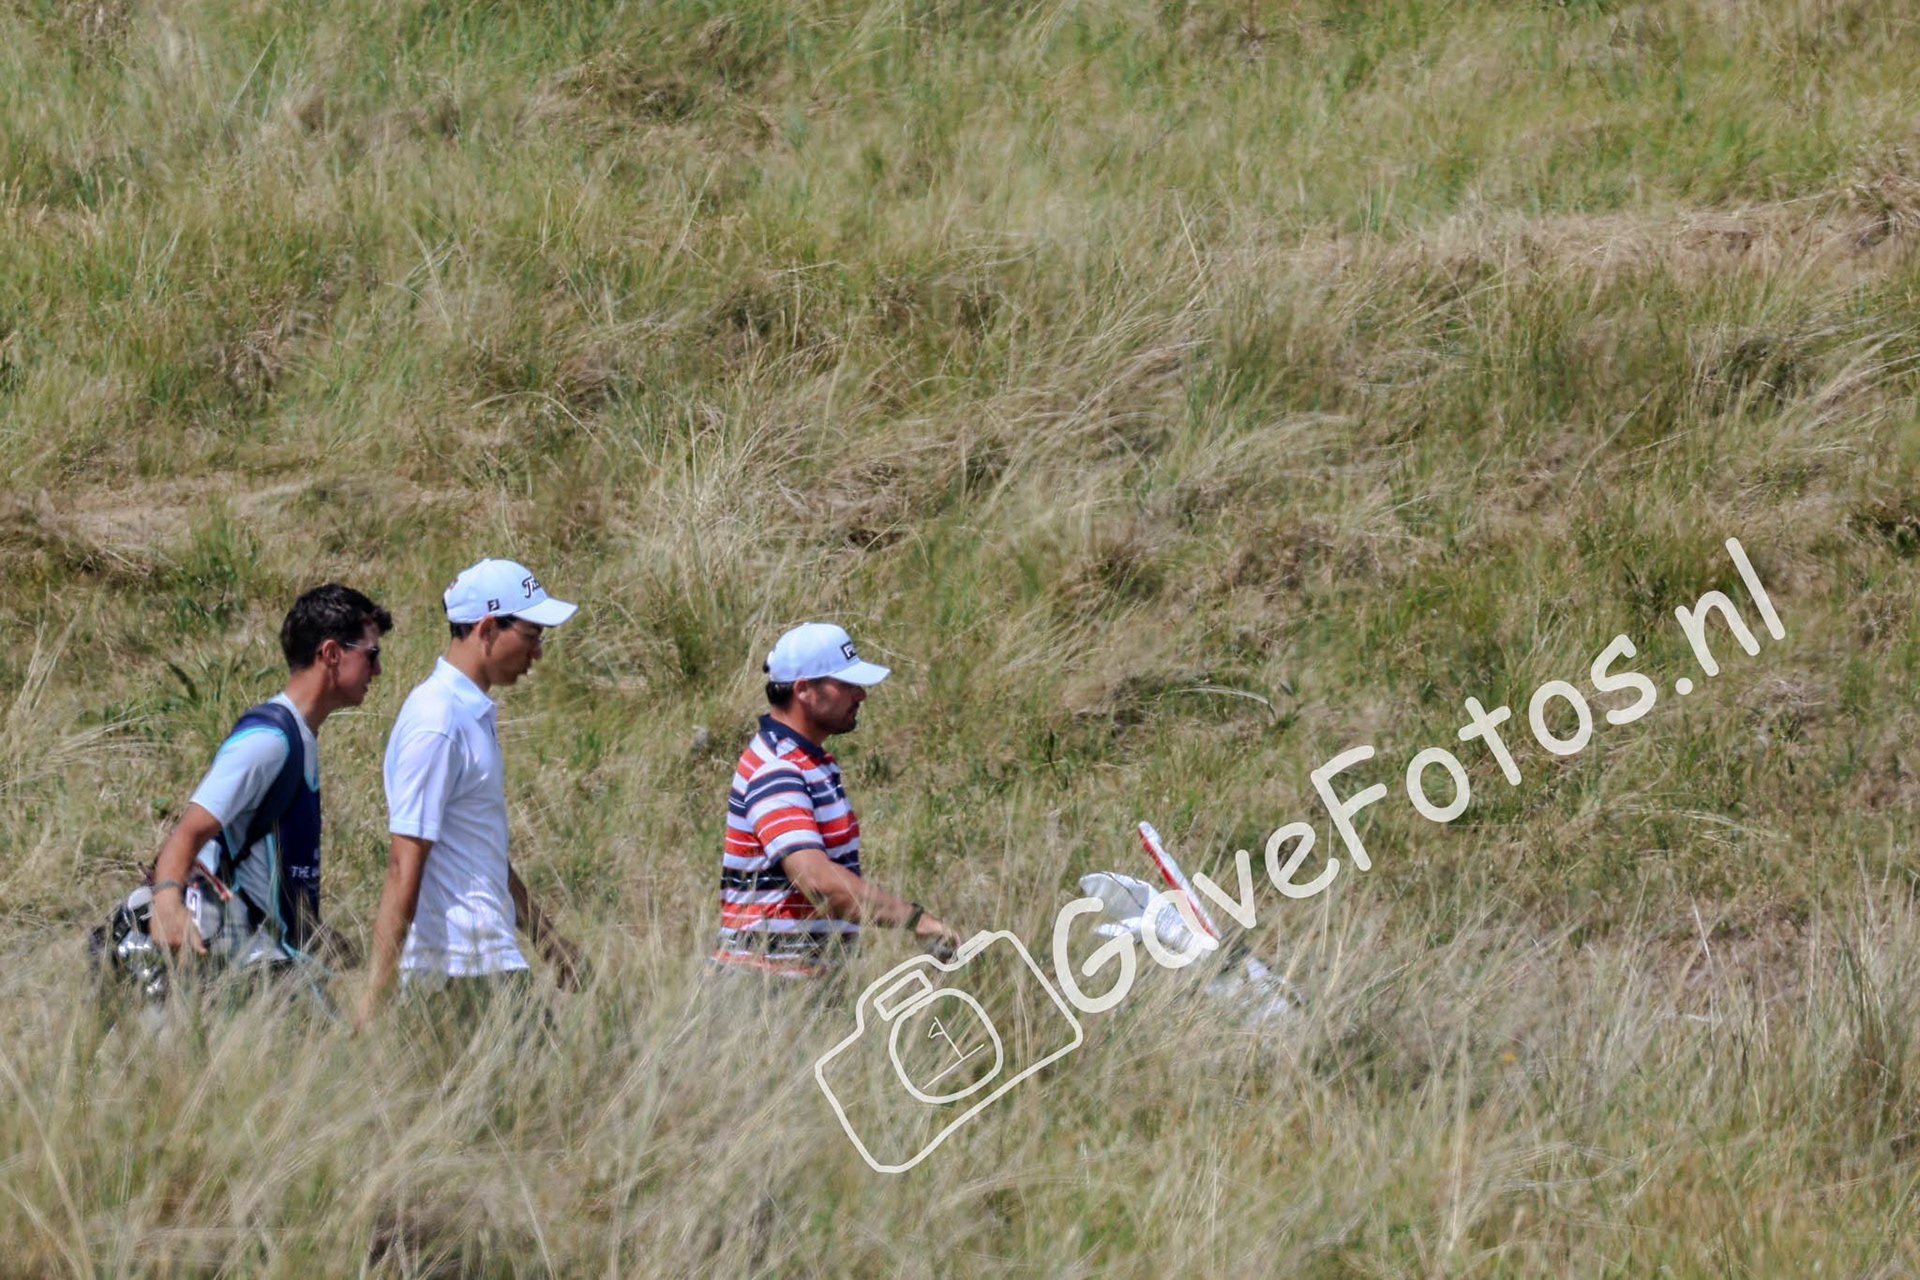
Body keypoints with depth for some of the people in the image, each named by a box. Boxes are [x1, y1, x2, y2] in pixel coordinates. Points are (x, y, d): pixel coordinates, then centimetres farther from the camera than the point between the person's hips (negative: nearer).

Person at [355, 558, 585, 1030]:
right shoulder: (437, 723, -15)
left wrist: (548, 941, 30)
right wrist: (375, 999, -22)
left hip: (490, 952, 10)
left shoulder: (473, 712, 17)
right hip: (466, 968, -10)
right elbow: (403, 869, -19)